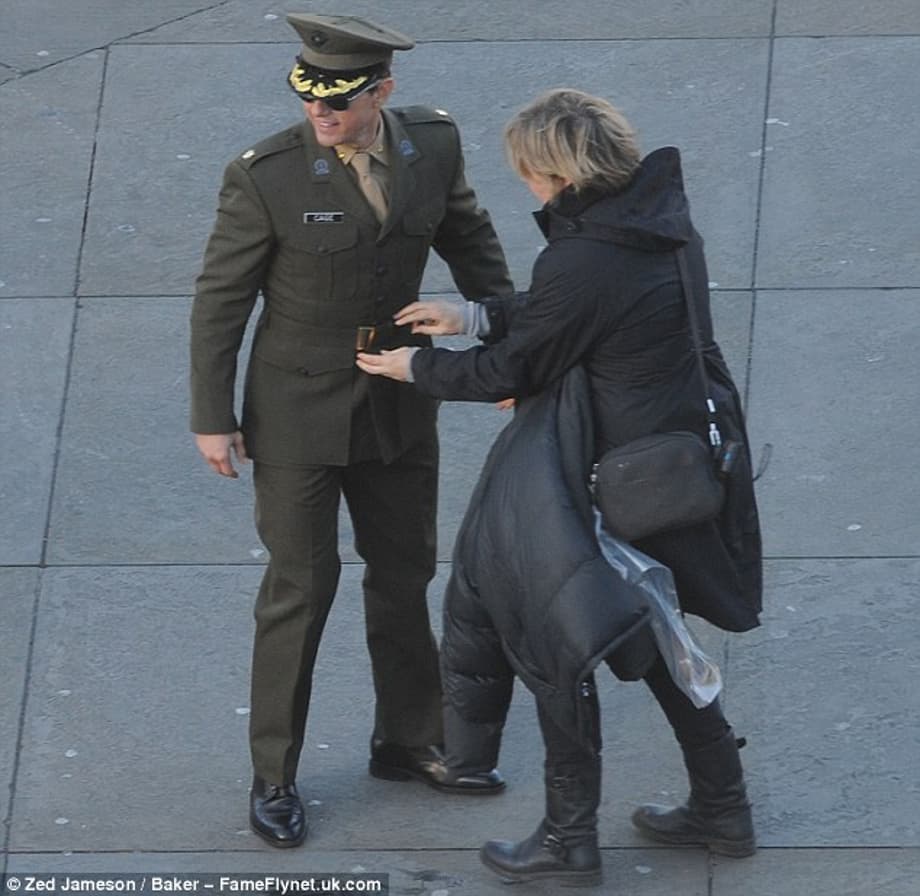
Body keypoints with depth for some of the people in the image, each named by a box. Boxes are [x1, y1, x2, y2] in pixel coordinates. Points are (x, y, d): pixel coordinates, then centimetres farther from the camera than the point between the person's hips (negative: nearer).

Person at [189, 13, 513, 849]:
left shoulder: (433, 142, -11)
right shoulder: (265, 176, -23)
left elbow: (469, 239, 7)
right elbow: (220, 300, -13)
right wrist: (212, 419, -9)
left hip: (398, 402, 4)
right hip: (298, 406, -4)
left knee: (404, 570, 17)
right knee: (302, 586, 3)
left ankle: (411, 741, 36)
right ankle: (274, 774, 18)